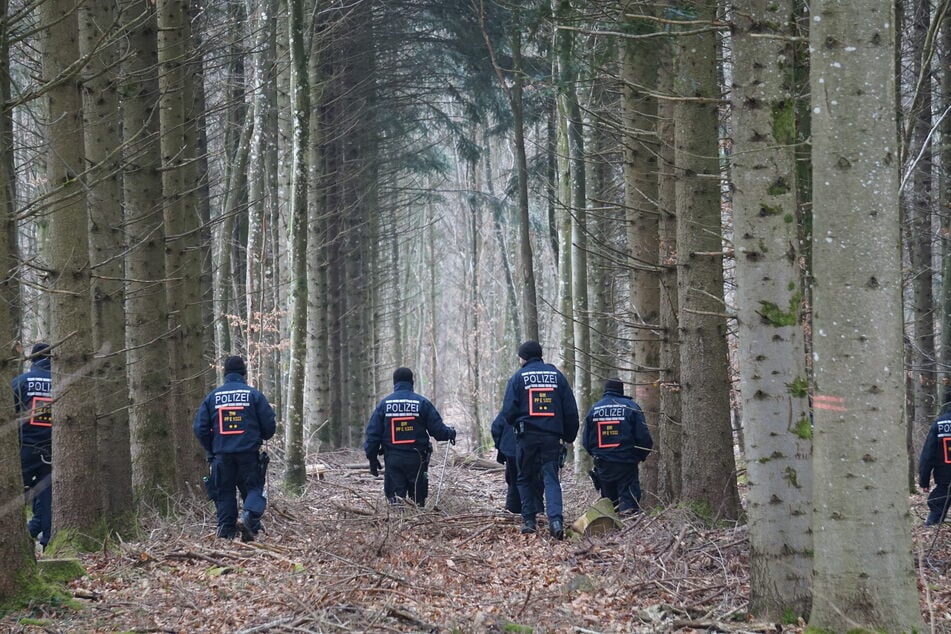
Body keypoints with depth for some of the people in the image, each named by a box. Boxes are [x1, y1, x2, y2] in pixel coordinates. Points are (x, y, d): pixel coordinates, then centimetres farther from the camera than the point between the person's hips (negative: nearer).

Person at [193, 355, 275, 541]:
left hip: (221, 455, 2)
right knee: (254, 489, 4)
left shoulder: (212, 396, 5)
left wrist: (210, 450, 17)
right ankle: (249, 516, -23)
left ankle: (227, 531, 2)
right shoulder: (254, 395, -1)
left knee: (224, 493, 8)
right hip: (249, 454, -2)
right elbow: (269, 425, -1)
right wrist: (259, 438, 20)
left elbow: (200, 428, 3)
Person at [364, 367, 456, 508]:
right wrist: (450, 433, 19)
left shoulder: (384, 404, 2)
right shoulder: (422, 403, -3)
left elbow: (372, 433, 1)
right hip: (416, 458, -1)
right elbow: (437, 428, -3)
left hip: (392, 458, 1)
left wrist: (372, 457, 9)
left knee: (395, 498, 2)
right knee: (418, 498, 7)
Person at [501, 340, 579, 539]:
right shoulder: (556, 375, 8)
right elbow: (571, 410, 8)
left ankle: (529, 520, 11)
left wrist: (515, 425, 17)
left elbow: (508, 411, -5)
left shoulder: (518, 377, -1)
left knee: (526, 478, 12)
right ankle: (556, 519, -19)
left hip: (527, 435, -2)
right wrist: (569, 437, 15)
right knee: (551, 478, 0)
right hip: (552, 436, 2)